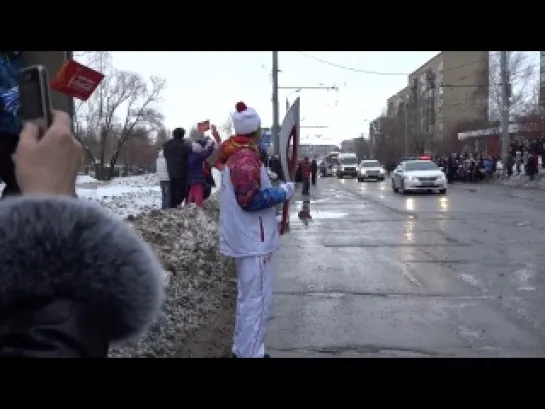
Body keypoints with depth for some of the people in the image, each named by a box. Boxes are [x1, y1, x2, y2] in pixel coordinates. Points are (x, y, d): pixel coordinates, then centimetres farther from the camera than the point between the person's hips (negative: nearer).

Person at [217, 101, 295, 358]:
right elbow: (251, 199, -24)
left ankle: (242, 349, 28)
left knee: (248, 298, 19)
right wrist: (283, 192, -13)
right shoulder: (246, 157, -18)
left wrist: (275, 189, 14)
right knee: (257, 301, -4)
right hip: (253, 241, -11)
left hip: (245, 238, 11)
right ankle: (250, 353, 2)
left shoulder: (235, 155, 13)